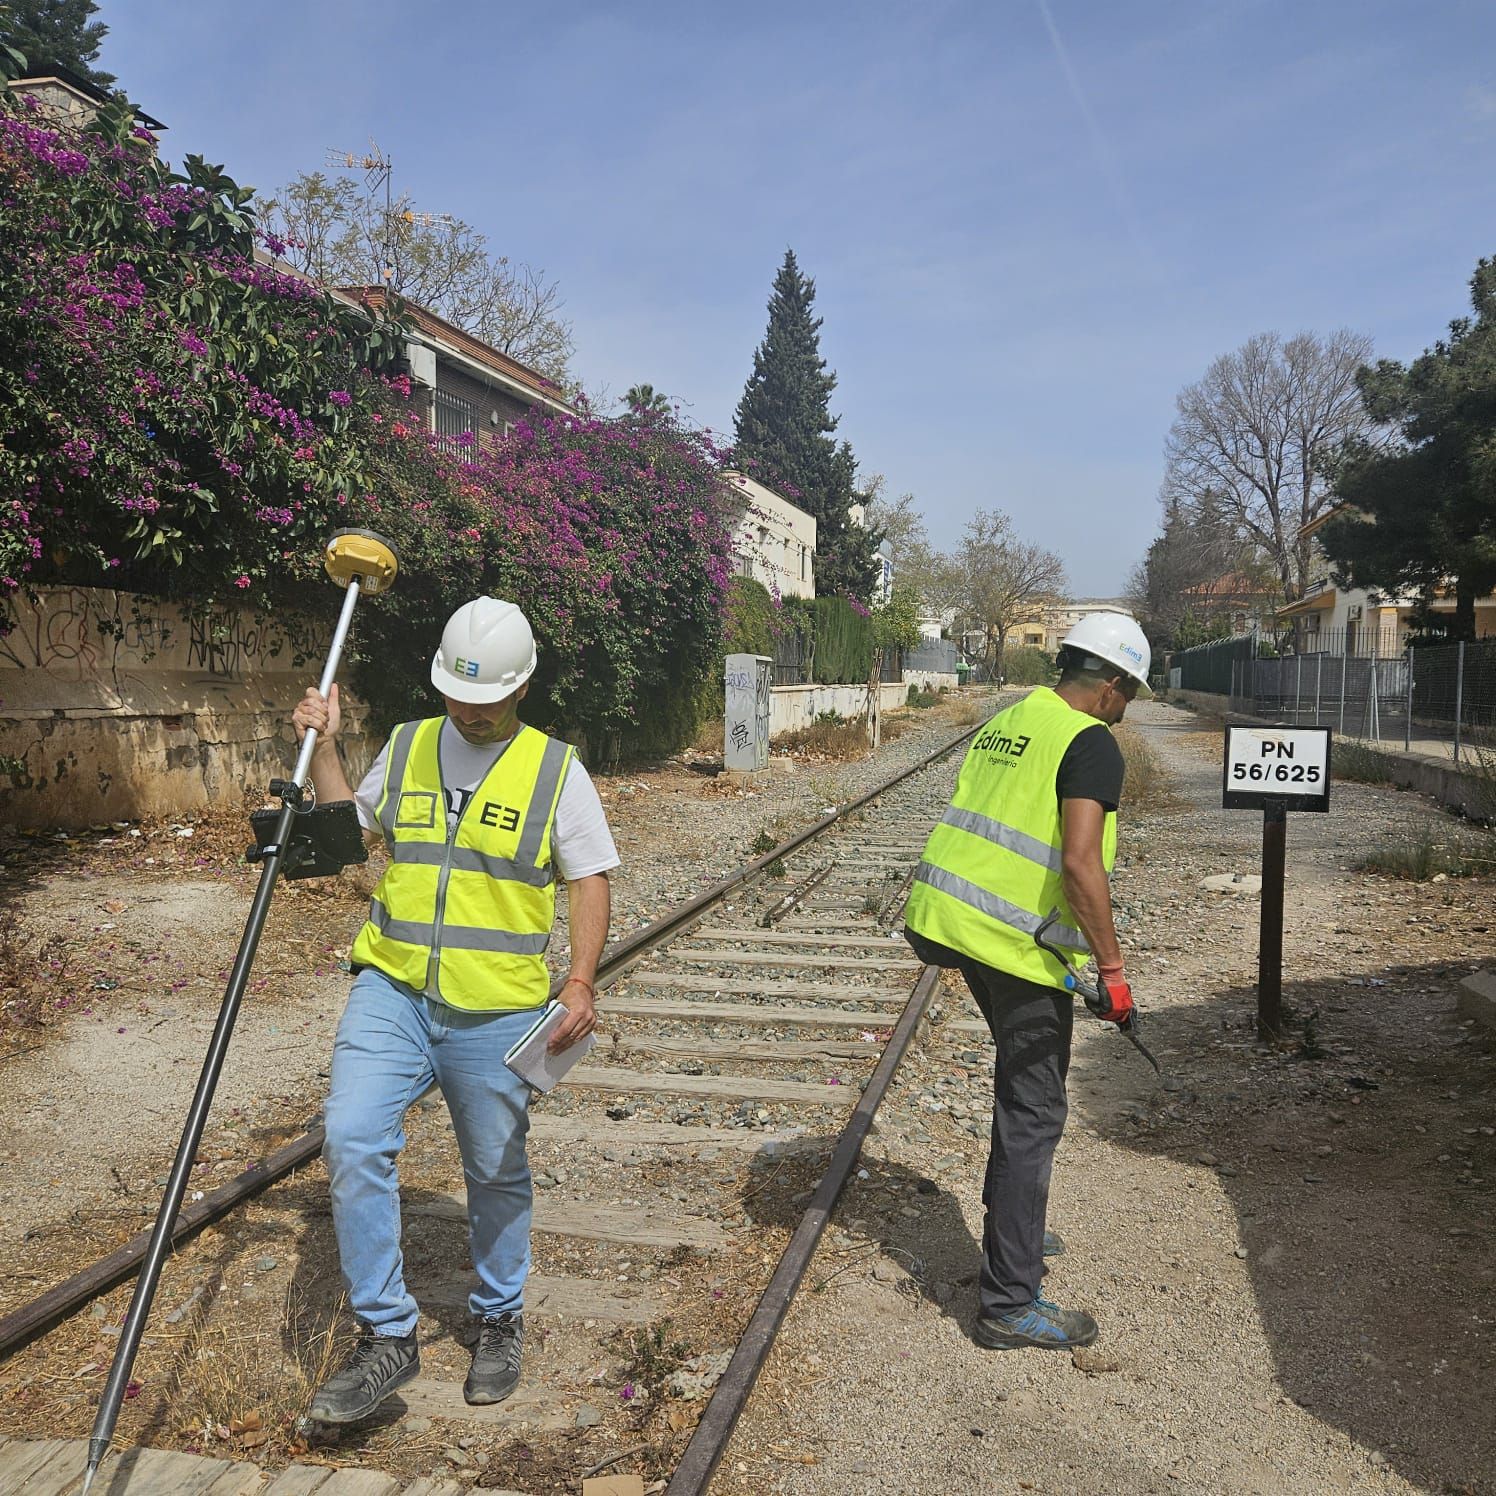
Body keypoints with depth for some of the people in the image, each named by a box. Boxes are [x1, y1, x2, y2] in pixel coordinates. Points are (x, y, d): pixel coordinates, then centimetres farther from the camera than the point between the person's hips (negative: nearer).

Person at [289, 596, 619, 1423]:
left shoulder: (555, 769, -2)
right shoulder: (406, 746, 7)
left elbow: (589, 880, -1)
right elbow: (346, 826, 22)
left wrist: (580, 981, -13)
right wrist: (323, 747, 10)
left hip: (495, 1011, -2)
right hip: (391, 990, 2)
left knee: (497, 1174, 11)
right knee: (353, 1140, -15)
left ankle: (499, 1322, 34)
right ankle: (386, 1336, 0)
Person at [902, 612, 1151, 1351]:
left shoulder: (1005, 722, 13)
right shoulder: (1091, 744, -12)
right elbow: (1080, 864, -22)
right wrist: (1112, 969, -15)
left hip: (954, 921, 9)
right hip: (1020, 946, -9)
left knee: (1025, 1083, 26)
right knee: (1032, 1115, 1)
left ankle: (1013, 1232, 42)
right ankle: (1009, 1304, 9)